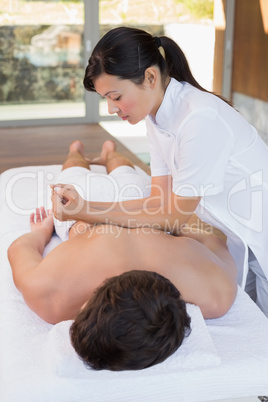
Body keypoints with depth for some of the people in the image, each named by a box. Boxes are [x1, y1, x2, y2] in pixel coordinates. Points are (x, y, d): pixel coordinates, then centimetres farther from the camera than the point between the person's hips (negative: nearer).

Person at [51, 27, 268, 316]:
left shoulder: (201, 119, -30)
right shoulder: (156, 118, -1)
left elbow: (173, 219, -21)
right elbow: (160, 202, -3)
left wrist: (86, 214, -20)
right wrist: (84, 205, -12)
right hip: (243, 239, 7)